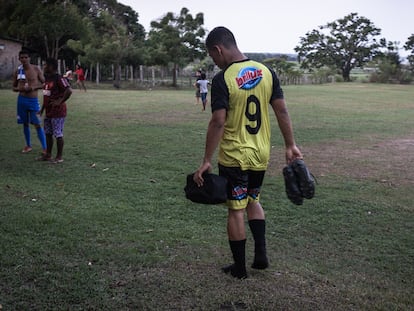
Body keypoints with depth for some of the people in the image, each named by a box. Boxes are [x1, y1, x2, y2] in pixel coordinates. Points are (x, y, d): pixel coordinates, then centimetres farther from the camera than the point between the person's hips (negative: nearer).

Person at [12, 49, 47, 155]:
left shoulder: (36, 69, -4)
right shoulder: (17, 72, 4)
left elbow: (44, 83, 0)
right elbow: (14, 87, 12)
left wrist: (34, 87, -16)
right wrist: (20, 88, -11)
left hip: (33, 100, -3)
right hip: (21, 99, 3)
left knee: (37, 124, -6)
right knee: (25, 123, 11)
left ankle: (44, 148, -4)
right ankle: (28, 145, 25)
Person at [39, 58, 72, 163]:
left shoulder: (59, 79, -16)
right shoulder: (47, 79, 13)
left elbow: (69, 91, -26)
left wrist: (60, 101, -22)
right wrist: (42, 108, 20)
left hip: (58, 113, -9)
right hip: (48, 112, 10)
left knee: (58, 134, -3)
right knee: (48, 134, 14)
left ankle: (59, 156, 7)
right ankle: (48, 155, 24)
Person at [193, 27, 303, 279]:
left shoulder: (222, 79, -15)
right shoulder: (266, 72, 1)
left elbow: (218, 122, -20)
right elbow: (282, 110, 1)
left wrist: (207, 161, -16)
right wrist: (291, 145, 8)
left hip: (234, 157, -5)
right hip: (261, 155, 5)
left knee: (236, 210, 7)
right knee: (253, 201, 25)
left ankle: (240, 267, 18)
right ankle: (261, 254, 19)